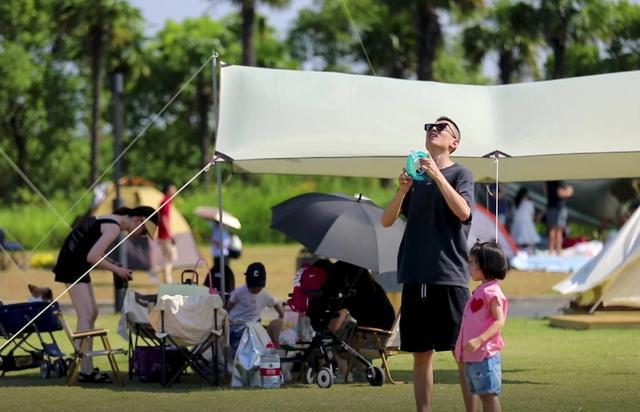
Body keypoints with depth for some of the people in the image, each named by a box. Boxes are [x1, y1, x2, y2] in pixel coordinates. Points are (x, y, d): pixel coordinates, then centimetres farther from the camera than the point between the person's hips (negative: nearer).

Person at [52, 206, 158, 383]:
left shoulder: (111, 220, 16)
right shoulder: (114, 228, -16)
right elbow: (92, 257, -23)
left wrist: (112, 264, 10)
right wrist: (117, 270, -11)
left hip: (78, 265, 11)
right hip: (73, 266, -11)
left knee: (93, 313, 13)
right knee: (86, 315, -14)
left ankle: (86, 367, 15)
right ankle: (86, 371, -19)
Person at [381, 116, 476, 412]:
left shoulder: (460, 174, 2)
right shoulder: (415, 177, 14)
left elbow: (463, 212, -16)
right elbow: (387, 221, 8)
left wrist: (437, 176, -21)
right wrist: (402, 190, -9)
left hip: (450, 275, -4)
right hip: (416, 276, 4)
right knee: (421, 353, 5)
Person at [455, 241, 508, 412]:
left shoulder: (492, 291, -12)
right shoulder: (479, 291, 18)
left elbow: (499, 321, -20)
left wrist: (479, 340, -30)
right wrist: (462, 348, 20)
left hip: (485, 355, -10)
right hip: (472, 356, 10)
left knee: (489, 393, -9)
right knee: (484, 395, 11)